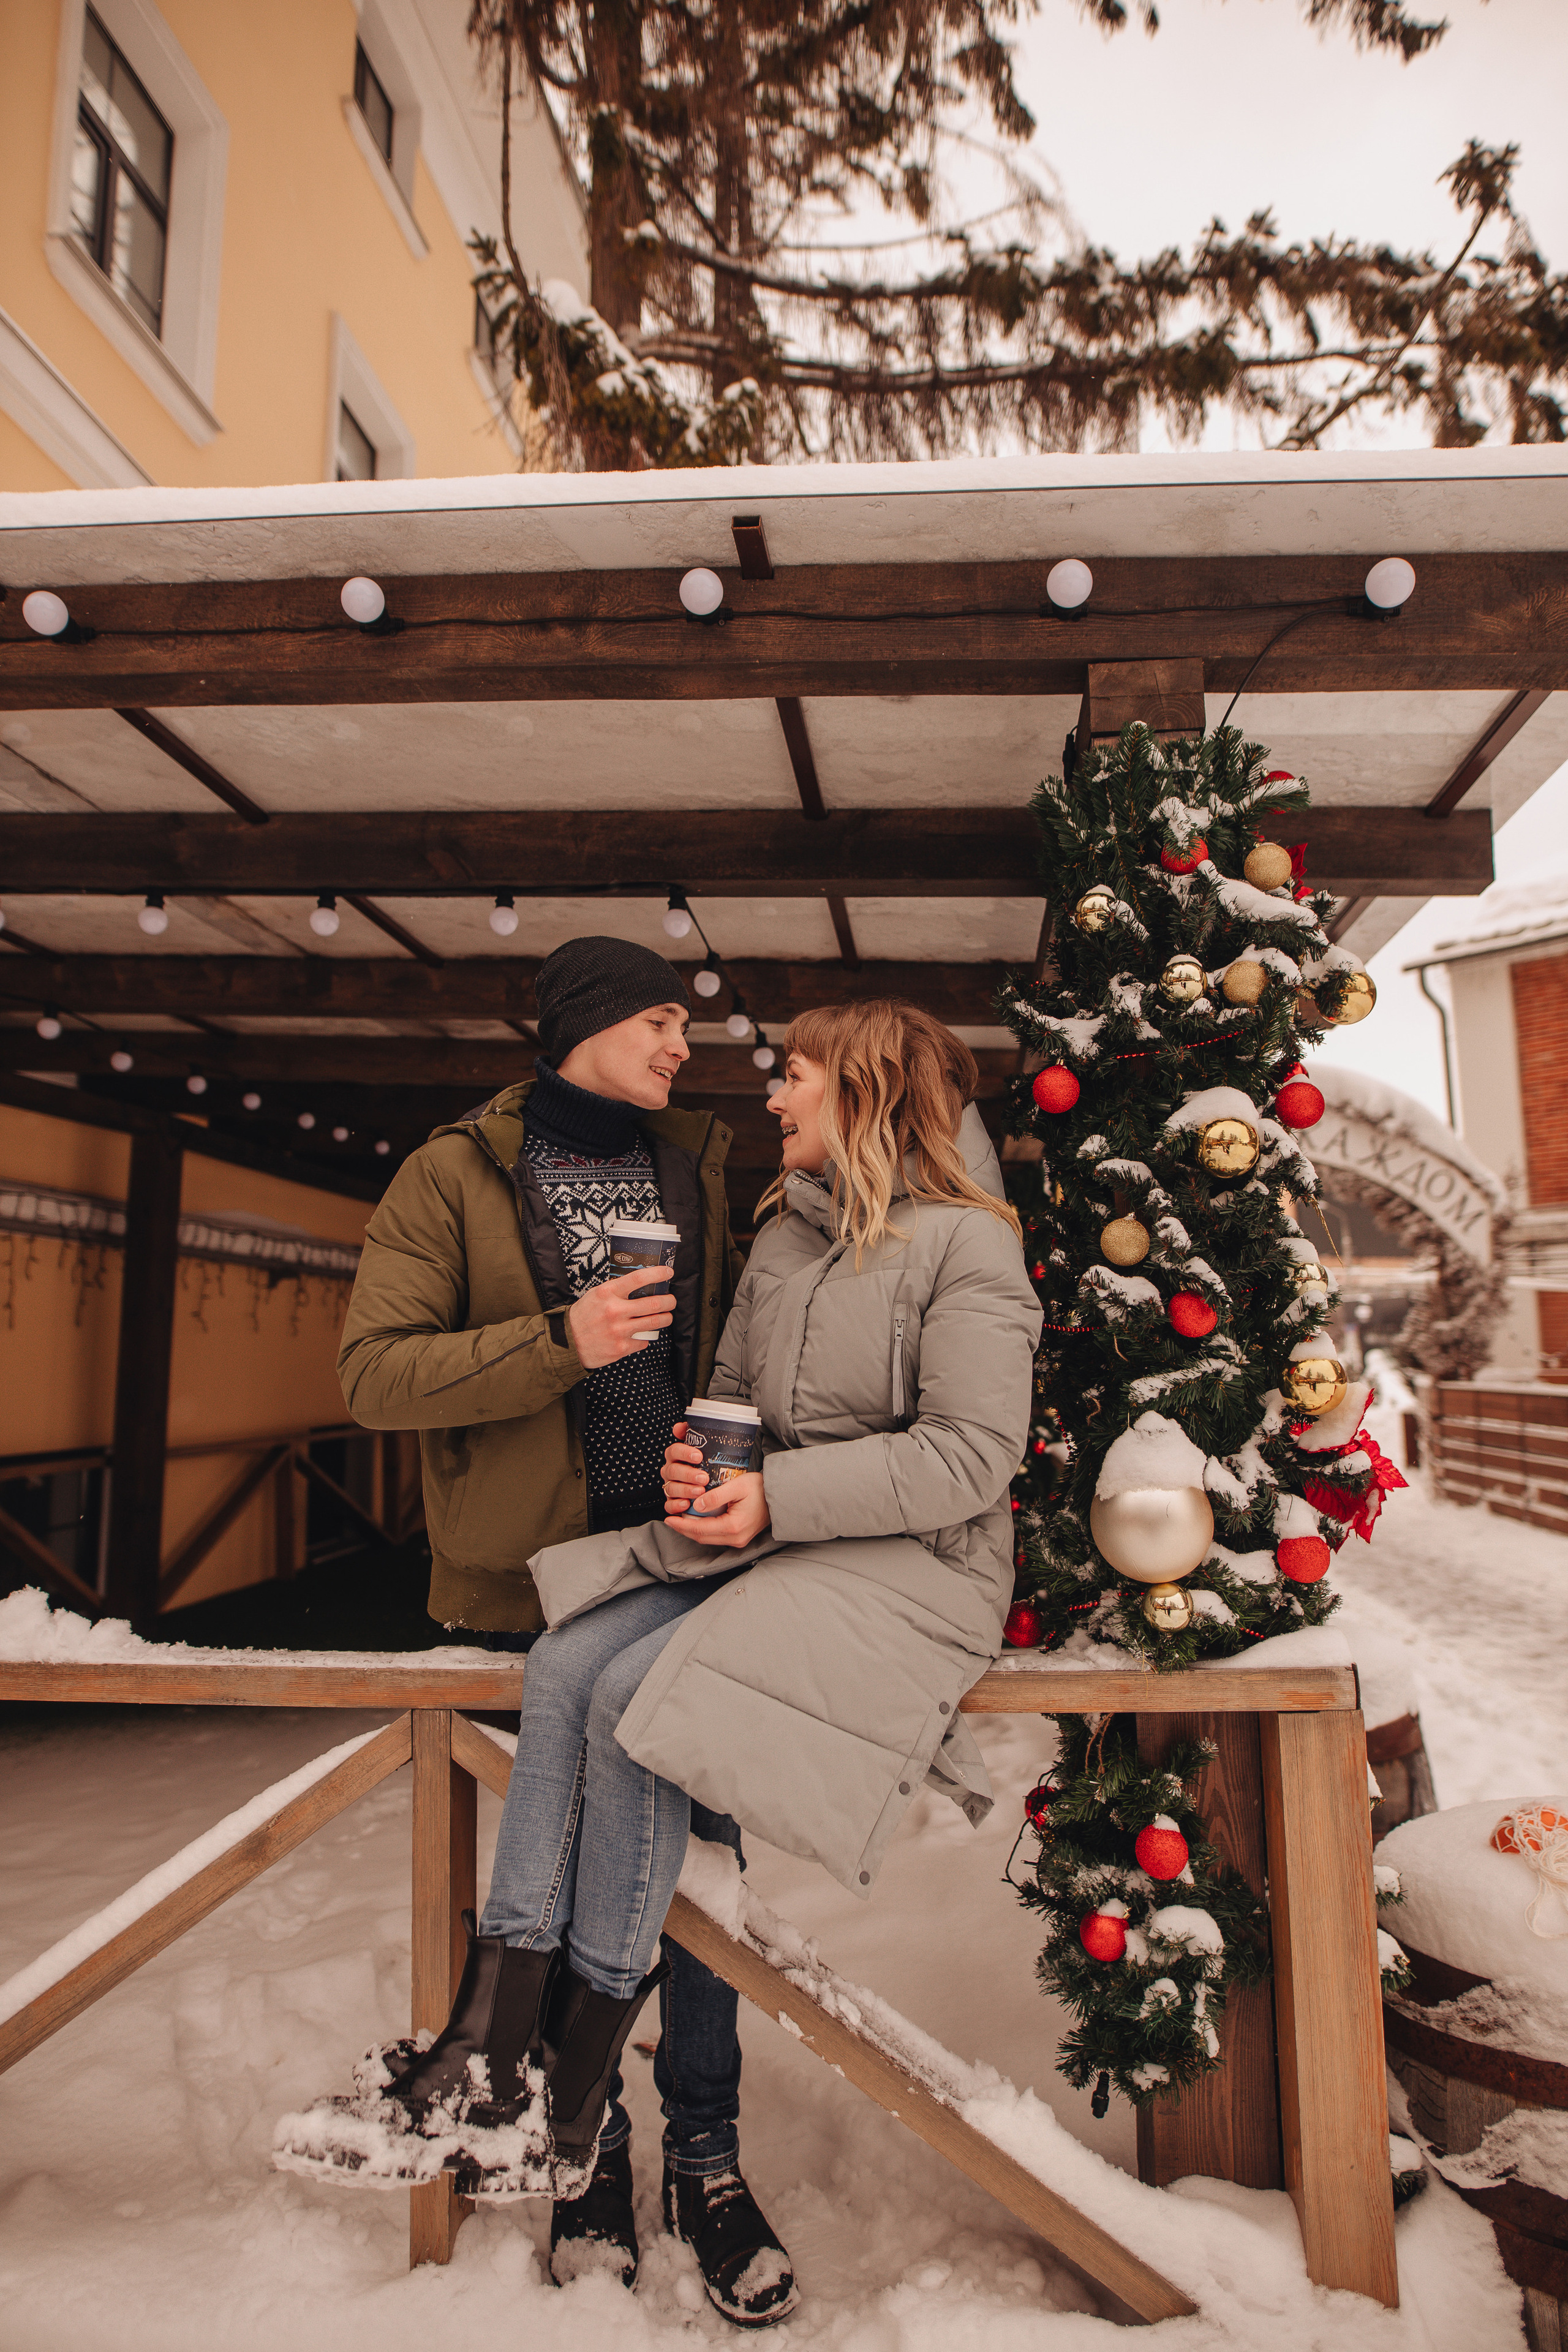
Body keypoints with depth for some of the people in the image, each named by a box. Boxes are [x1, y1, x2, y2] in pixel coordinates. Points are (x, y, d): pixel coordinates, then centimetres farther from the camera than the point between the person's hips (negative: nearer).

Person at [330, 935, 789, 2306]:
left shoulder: (700, 1166, 10)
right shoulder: (455, 1177, -2)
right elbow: (373, 1373, -10)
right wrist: (558, 1344, -22)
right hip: (538, 1576, -3)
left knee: (702, 1845, 8)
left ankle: (705, 2149, 27)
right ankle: (589, 2148, 30)